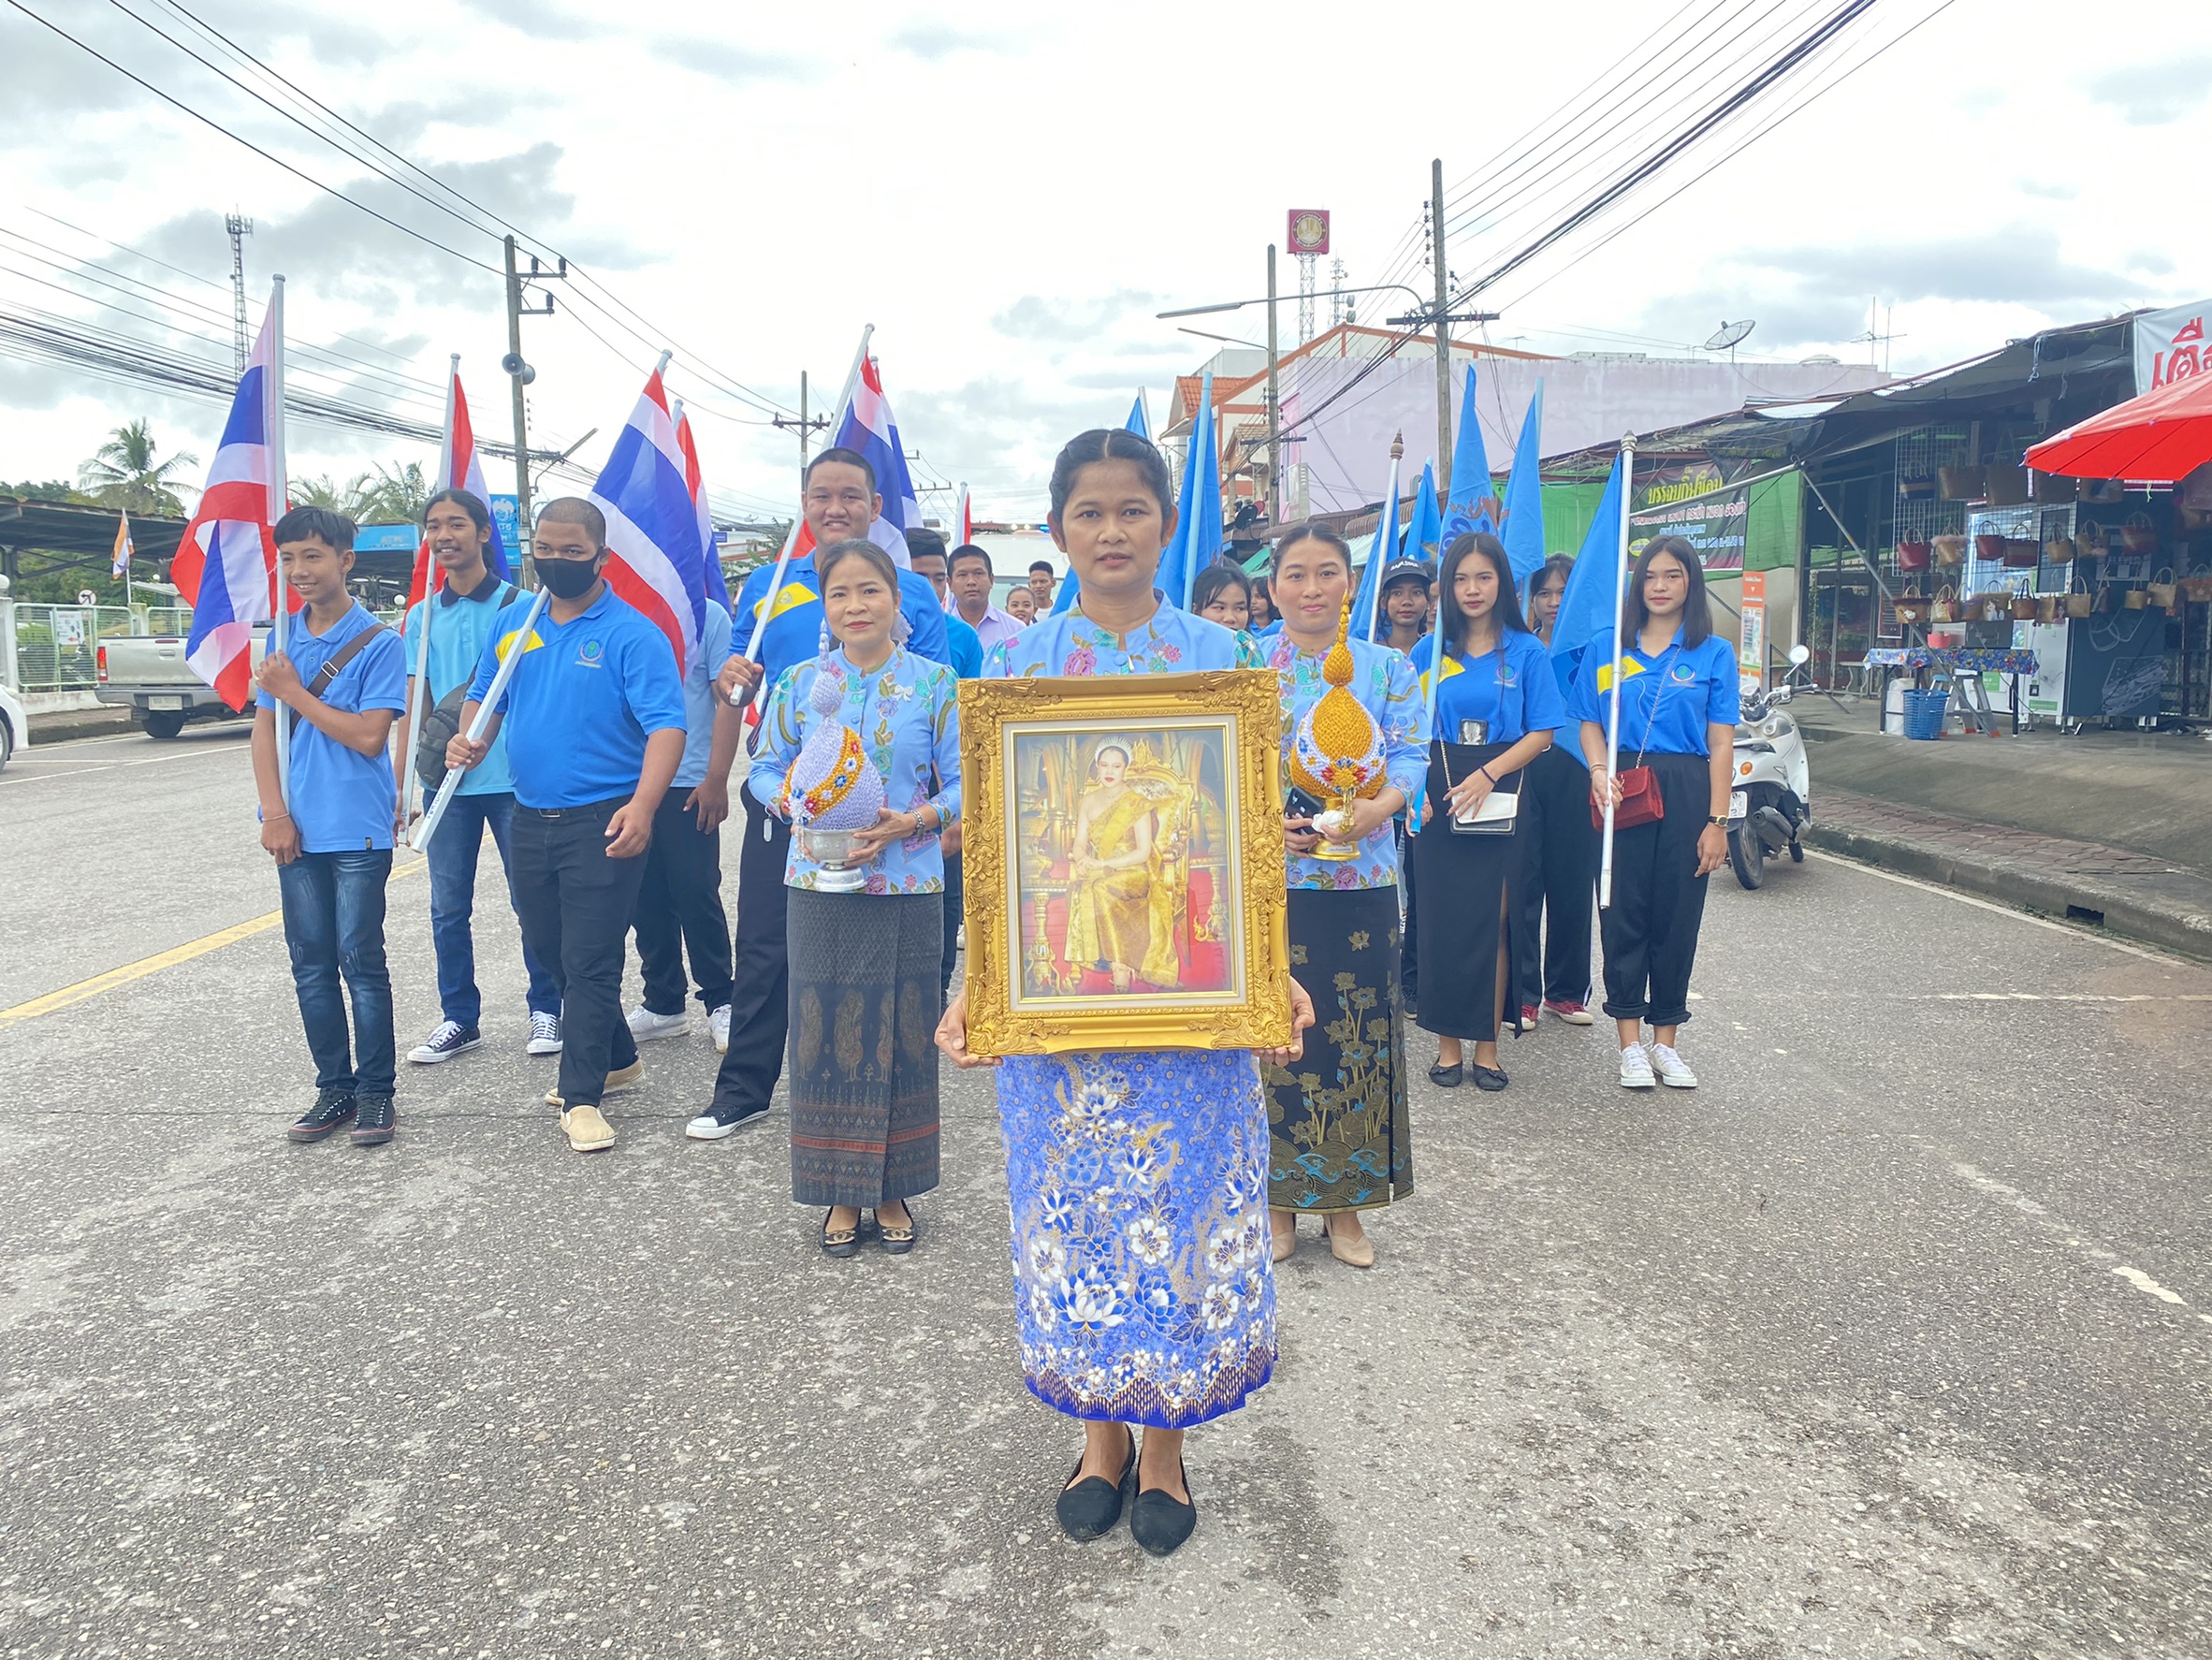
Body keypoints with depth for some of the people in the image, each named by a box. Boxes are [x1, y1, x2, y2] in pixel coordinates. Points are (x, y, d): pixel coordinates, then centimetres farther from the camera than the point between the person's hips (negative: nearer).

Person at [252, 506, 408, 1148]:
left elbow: (368, 735, -14)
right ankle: (334, 1087, 20)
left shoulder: (378, 642, -7)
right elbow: (264, 730, 8)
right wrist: (273, 812, -2)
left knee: (361, 961, -1)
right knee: (310, 963, 9)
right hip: (297, 830, 5)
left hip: (358, 831, -5)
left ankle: (376, 1093, 9)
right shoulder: (282, 640, 9)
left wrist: (294, 692, -9)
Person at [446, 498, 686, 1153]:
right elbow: (486, 695, 19)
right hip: (530, 818, 7)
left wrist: (642, 805, -32)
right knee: (549, 950, 17)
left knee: (590, 961, -4)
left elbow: (666, 726, -17)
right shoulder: (512, 623, 10)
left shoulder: (632, 635, -10)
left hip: (603, 822, -7)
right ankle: (616, 1059, 34)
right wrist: (470, 738, -5)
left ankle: (582, 1096, 6)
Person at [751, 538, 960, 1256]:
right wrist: (793, 802, -11)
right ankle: (841, 1193, 19)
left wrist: (913, 820, -17)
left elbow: (963, 783, 0)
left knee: (901, 1033, 6)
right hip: (820, 885, 1)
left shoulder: (935, 682, 1)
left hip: (908, 887, -1)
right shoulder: (800, 683, 5)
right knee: (827, 1031, 4)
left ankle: (893, 1190, 22)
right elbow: (765, 768, 10)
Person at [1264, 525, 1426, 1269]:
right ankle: (1279, 1200, 20)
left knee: (1356, 1034, 5)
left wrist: (1378, 808, -22)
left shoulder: (1387, 668, 7)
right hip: (1267, 879, -1)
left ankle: (1345, 1204, 20)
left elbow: (1411, 756, -1)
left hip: (1360, 879, 1)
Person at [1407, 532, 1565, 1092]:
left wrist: (1488, 773, -16)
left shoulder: (1526, 652, 2)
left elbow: (1541, 733, -2)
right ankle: (1448, 1043, 10)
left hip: (1501, 799, -1)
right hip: (1439, 797, 1)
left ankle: (1486, 1044, 10)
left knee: (1493, 920, 0)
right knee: (1442, 918, 0)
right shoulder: (1429, 650, 7)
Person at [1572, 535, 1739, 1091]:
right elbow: (1589, 724, 10)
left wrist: (1717, 821, -5)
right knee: (1623, 913, 0)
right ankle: (1630, 1043, 10)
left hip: (1686, 791, 0)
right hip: (1623, 790, 0)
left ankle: (1665, 1040, 16)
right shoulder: (1605, 649, 9)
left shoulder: (1714, 653, 5)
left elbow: (1721, 744, 1)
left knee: (1677, 914, 4)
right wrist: (1599, 770, -11)